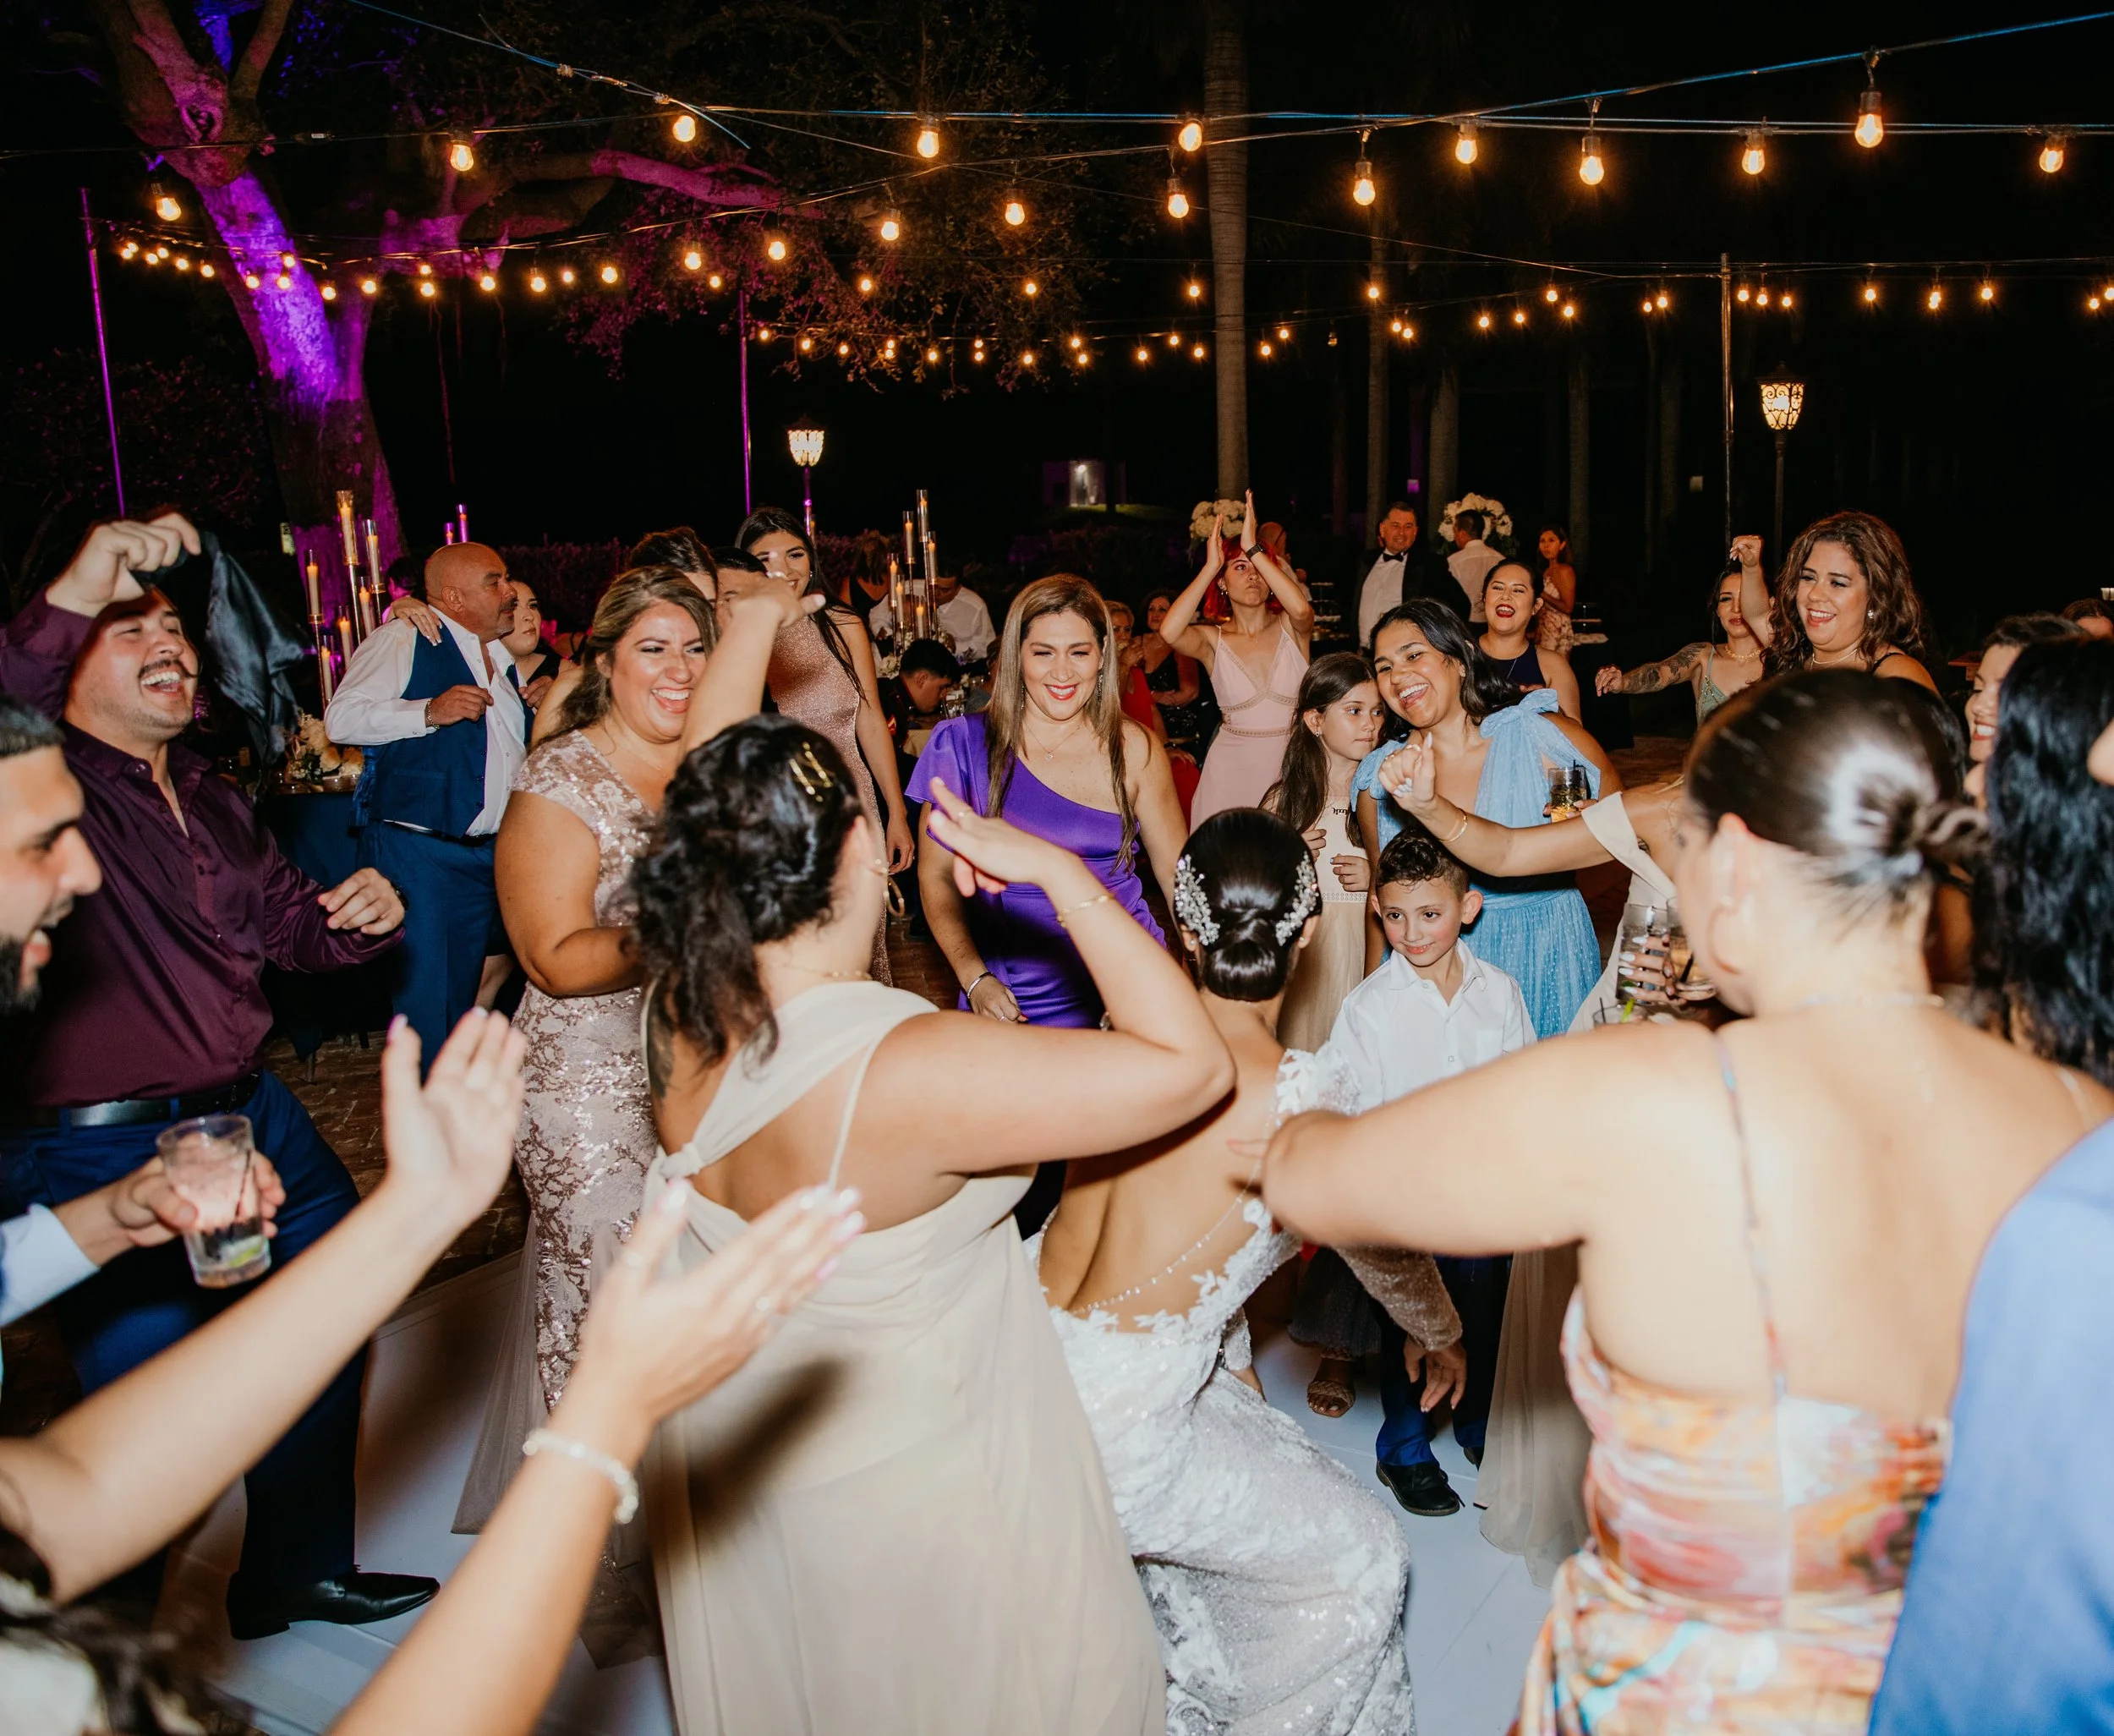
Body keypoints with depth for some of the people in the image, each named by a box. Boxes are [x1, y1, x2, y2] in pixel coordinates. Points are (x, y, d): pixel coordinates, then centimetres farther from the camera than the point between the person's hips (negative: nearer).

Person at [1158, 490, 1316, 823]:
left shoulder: (1290, 628, 0)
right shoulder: (1213, 639, 0)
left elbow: (1301, 608, -24)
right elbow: (1169, 631, -22)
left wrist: (1254, 548, -20)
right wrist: (1210, 566, -13)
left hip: (1293, 762, 0)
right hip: (1232, 766, 0)